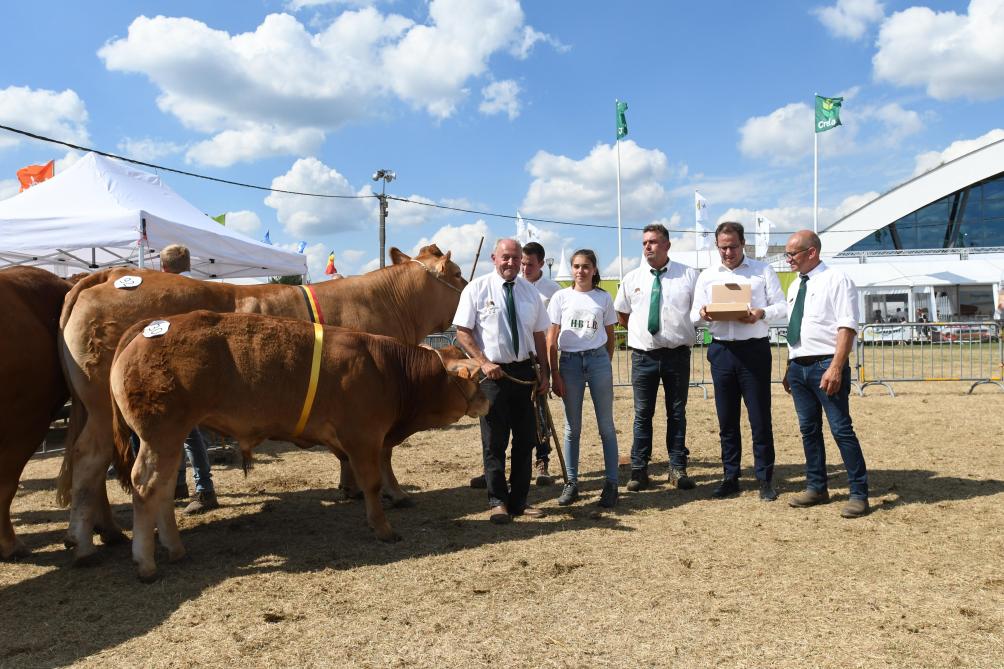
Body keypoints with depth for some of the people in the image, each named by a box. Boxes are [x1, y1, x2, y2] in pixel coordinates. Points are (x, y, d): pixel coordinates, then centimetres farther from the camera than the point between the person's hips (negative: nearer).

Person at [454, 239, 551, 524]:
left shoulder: (530, 291, 9)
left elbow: (539, 334, 13)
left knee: (526, 438, 9)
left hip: (523, 370, 4)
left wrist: (544, 372, 7)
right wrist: (484, 363, -16)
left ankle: (518, 501, 22)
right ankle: (497, 501, 15)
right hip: (493, 372, -4)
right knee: (494, 441, 2)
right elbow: (462, 332, -6)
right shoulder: (476, 289, -4)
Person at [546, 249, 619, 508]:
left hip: (598, 360, 0)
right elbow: (551, 339, 2)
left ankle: (611, 484, 10)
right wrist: (555, 374, -3)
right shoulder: (561, 297, 3)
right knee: (572, 427, 7)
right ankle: (571, 483, 16)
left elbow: (610, 336, 12)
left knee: (606, 426, 3)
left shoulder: (604, 298, 6)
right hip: (569, 362, 0)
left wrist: (606, 364, 4)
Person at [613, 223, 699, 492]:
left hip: (677, 355, -1)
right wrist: (639, 330, 8)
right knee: (643, 414, 5)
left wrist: (683, 331, -2)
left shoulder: (689, 275, 0)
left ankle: (678, 468, 18)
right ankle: (639, 470, 13)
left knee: (677, 413, 8)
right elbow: (621, 313, 16)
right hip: (643, 356, 1)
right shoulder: (632, 278, 6)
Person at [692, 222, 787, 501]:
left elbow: (782, 306, 2)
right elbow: (694, 314, 9)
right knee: (726, 418, 9)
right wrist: (703, 314, -15)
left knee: (760, 417, 0)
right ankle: (730, 477, 20)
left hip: (755, 350, -3)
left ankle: (765, 479, 13)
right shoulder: (706, 276, 12)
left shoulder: (763, 271, 5)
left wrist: (761, 313, -19)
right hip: (721, 351, 3)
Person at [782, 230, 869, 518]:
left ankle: (859, 494, 4)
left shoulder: (836, 280, -6)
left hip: (826, 366, -7)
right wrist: (789, 368, 16)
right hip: (798, 366, 8)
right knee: (808, 429, 12)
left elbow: (847, 327, -14)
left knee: (841, 429, -5)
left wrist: (836, 368, -22)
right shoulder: (795, 286, 17)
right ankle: (816, 488, 23)